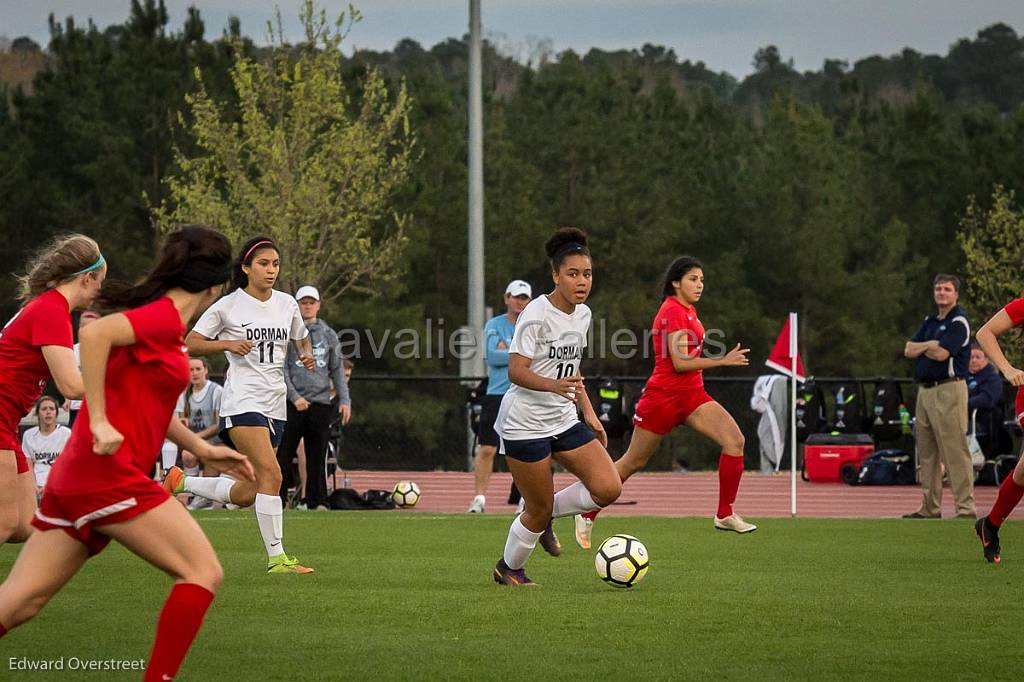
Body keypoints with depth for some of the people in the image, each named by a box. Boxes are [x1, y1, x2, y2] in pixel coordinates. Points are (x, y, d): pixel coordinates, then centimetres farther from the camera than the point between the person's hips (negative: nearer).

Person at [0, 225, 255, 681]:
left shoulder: (157, 315, 20)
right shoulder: (165, 317, -8)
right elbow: (95, 333, -26)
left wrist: (202, 449, 29)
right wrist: (99, 421, -26)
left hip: (74, 478, 9)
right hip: (110, 476, -9)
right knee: (203, 573, -4)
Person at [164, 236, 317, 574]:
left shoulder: (287, 303, 10)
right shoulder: (228, 306, -4)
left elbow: (302, 338, 26)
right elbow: (190, 343, -1)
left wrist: (307, 354, 3)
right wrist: (229, 344, -16)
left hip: (275, 405, 6)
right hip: (243, 402, -6)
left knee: (246, 494, 4)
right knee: (271, 474, -23)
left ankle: (180, 481, 28)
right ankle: (276, 557, -18)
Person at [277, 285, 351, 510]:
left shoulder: (328, 334, 12)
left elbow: (337, 369, 12)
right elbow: (281, 369, -2)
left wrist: (344, 400, 3)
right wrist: (294, 397, -12)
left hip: (321, 401, 3)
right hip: (292, 403, -3)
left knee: (317, 456, 4)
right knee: (283, 453, -4)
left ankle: (317, 502, 8)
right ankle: (278, 499, -1)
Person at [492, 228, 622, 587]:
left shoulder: (583, 314, 7)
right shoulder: (536, 314, -16)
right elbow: (516, 371, -22)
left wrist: (589, 412, 16)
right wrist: (554, 385, -38)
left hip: (564, 421, 7)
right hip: (525, 423, -7)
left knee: (609, 488, -8)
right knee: (540, 509, -1)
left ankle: (546, 514, 16)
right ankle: (508, 569, 26)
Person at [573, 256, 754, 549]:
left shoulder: (687, 310, 12)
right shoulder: (673, 312, -16)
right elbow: (680, 362, -23)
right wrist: (723, 361, -23)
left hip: (691, 394, 8)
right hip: (663, 395, -8)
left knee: (734, 440, -12)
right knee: (633, 462, 2)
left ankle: (725, 515, -9)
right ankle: (587, 515, 18)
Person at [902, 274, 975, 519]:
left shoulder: (958, 322, -6)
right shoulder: (929, 322, 19)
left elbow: (941, 354, -17)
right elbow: (908, 350, 11)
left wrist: (920, 347, 2)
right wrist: (929, 344, -7)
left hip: (948, 389, -9)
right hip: (924, 389, 9)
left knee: (955, 451, -12)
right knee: (926, 452, 11)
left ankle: (966, 507, -15)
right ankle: (930, 507, 17)